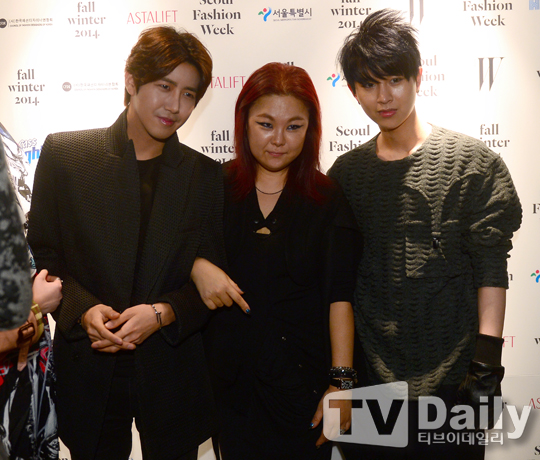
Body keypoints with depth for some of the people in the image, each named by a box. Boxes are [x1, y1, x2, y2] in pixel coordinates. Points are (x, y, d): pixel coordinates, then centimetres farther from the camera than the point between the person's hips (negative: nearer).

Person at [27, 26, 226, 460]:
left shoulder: (207, 175, 2)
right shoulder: (63, 153, -1)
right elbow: (40, 255, 0)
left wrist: (162, 314, -15)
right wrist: (83, 309, -16)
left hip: (173, 372, 1)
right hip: (88, 373, 0)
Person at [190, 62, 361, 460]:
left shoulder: (328, 200, -3)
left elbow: (340, 297, -7)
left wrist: (341, 381, -13)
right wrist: (198, 267, -13)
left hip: (303, 382, -1)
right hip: (230, 381, 2)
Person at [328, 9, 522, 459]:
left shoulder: (473, 162, -2)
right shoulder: (346, 173, 7)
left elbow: (491, 269, -4)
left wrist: (486, 363, -10)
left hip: (450, 384, -2)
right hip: (365, 382, 3)